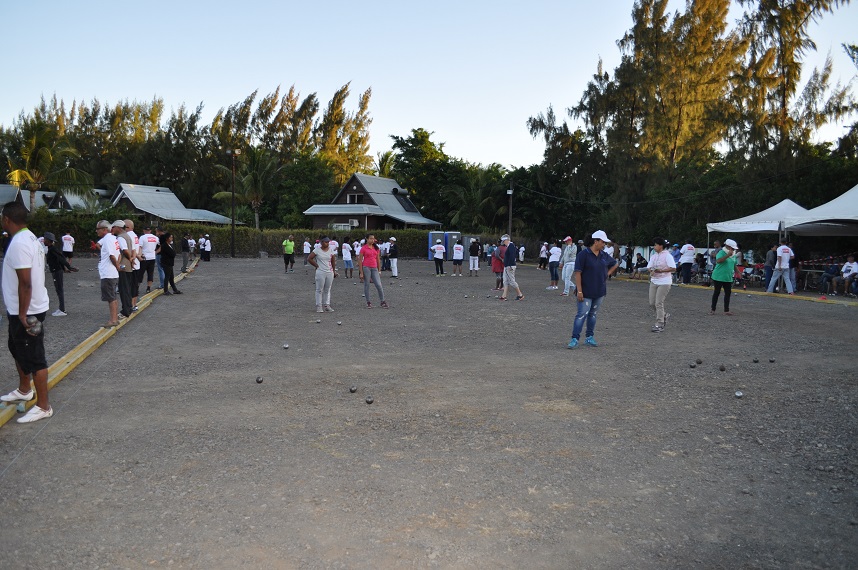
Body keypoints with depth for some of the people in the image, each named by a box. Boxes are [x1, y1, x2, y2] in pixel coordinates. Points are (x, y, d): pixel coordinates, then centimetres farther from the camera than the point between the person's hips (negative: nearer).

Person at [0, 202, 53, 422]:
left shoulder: (19, 243, -22)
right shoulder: (29, 237, 10)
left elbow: (25, 283, -26)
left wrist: (22, 314, -22)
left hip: (27, 311, -11)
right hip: (22, 309, 11)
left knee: (33, 358, -3)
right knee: (18, 349, 26)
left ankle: (43, 406, 5)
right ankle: (24, 390, 43)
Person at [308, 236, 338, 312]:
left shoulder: (331, 250, 6)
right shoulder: (317, 250, -6)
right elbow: (309, 258, -3)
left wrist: (334, 271, 11)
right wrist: (316, 265, -3)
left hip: (330, 272, 4)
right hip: (320, 273, -4)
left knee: (327, 290, 9)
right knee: (319, 290, 1)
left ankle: (327, 305, 14)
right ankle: (319, 306, 5)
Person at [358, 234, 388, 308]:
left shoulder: (376, 248, 11)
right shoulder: (363, 248, -3)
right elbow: (360, 260, -4)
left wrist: (379, 270, 13)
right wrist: (361, 272, -8)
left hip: (374, 268, 4)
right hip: (366, 268, -3)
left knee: (379, 285, -3)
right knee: (366, 285, 3)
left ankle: (383, 302, 6)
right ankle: (368, 302, 14)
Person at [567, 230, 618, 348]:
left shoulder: (604, 255, 7)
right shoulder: (583, 254, -12)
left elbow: (614, 264, 27)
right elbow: (578, 273, -15)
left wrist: (607, 274, 10)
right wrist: (579, 291, -19)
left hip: (600, 292, 6)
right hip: (586, 292, -6)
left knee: (593, 314, 13)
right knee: (582, 314, -10)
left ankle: (590, 337, 23)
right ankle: (574, 339, -7)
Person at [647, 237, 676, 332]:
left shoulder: (667, 256, -9)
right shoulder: (653, 256, 12)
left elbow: (673, 268, -15)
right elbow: (649, 267, 11)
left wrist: (661, 270, -22)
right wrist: (651, 271, -11)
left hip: (664, 282, -7)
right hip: (654, 281, 7)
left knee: (659, 303, -8)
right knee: (652, 303, 6)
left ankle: (659, 325, 0)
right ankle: (664, 316, 30)